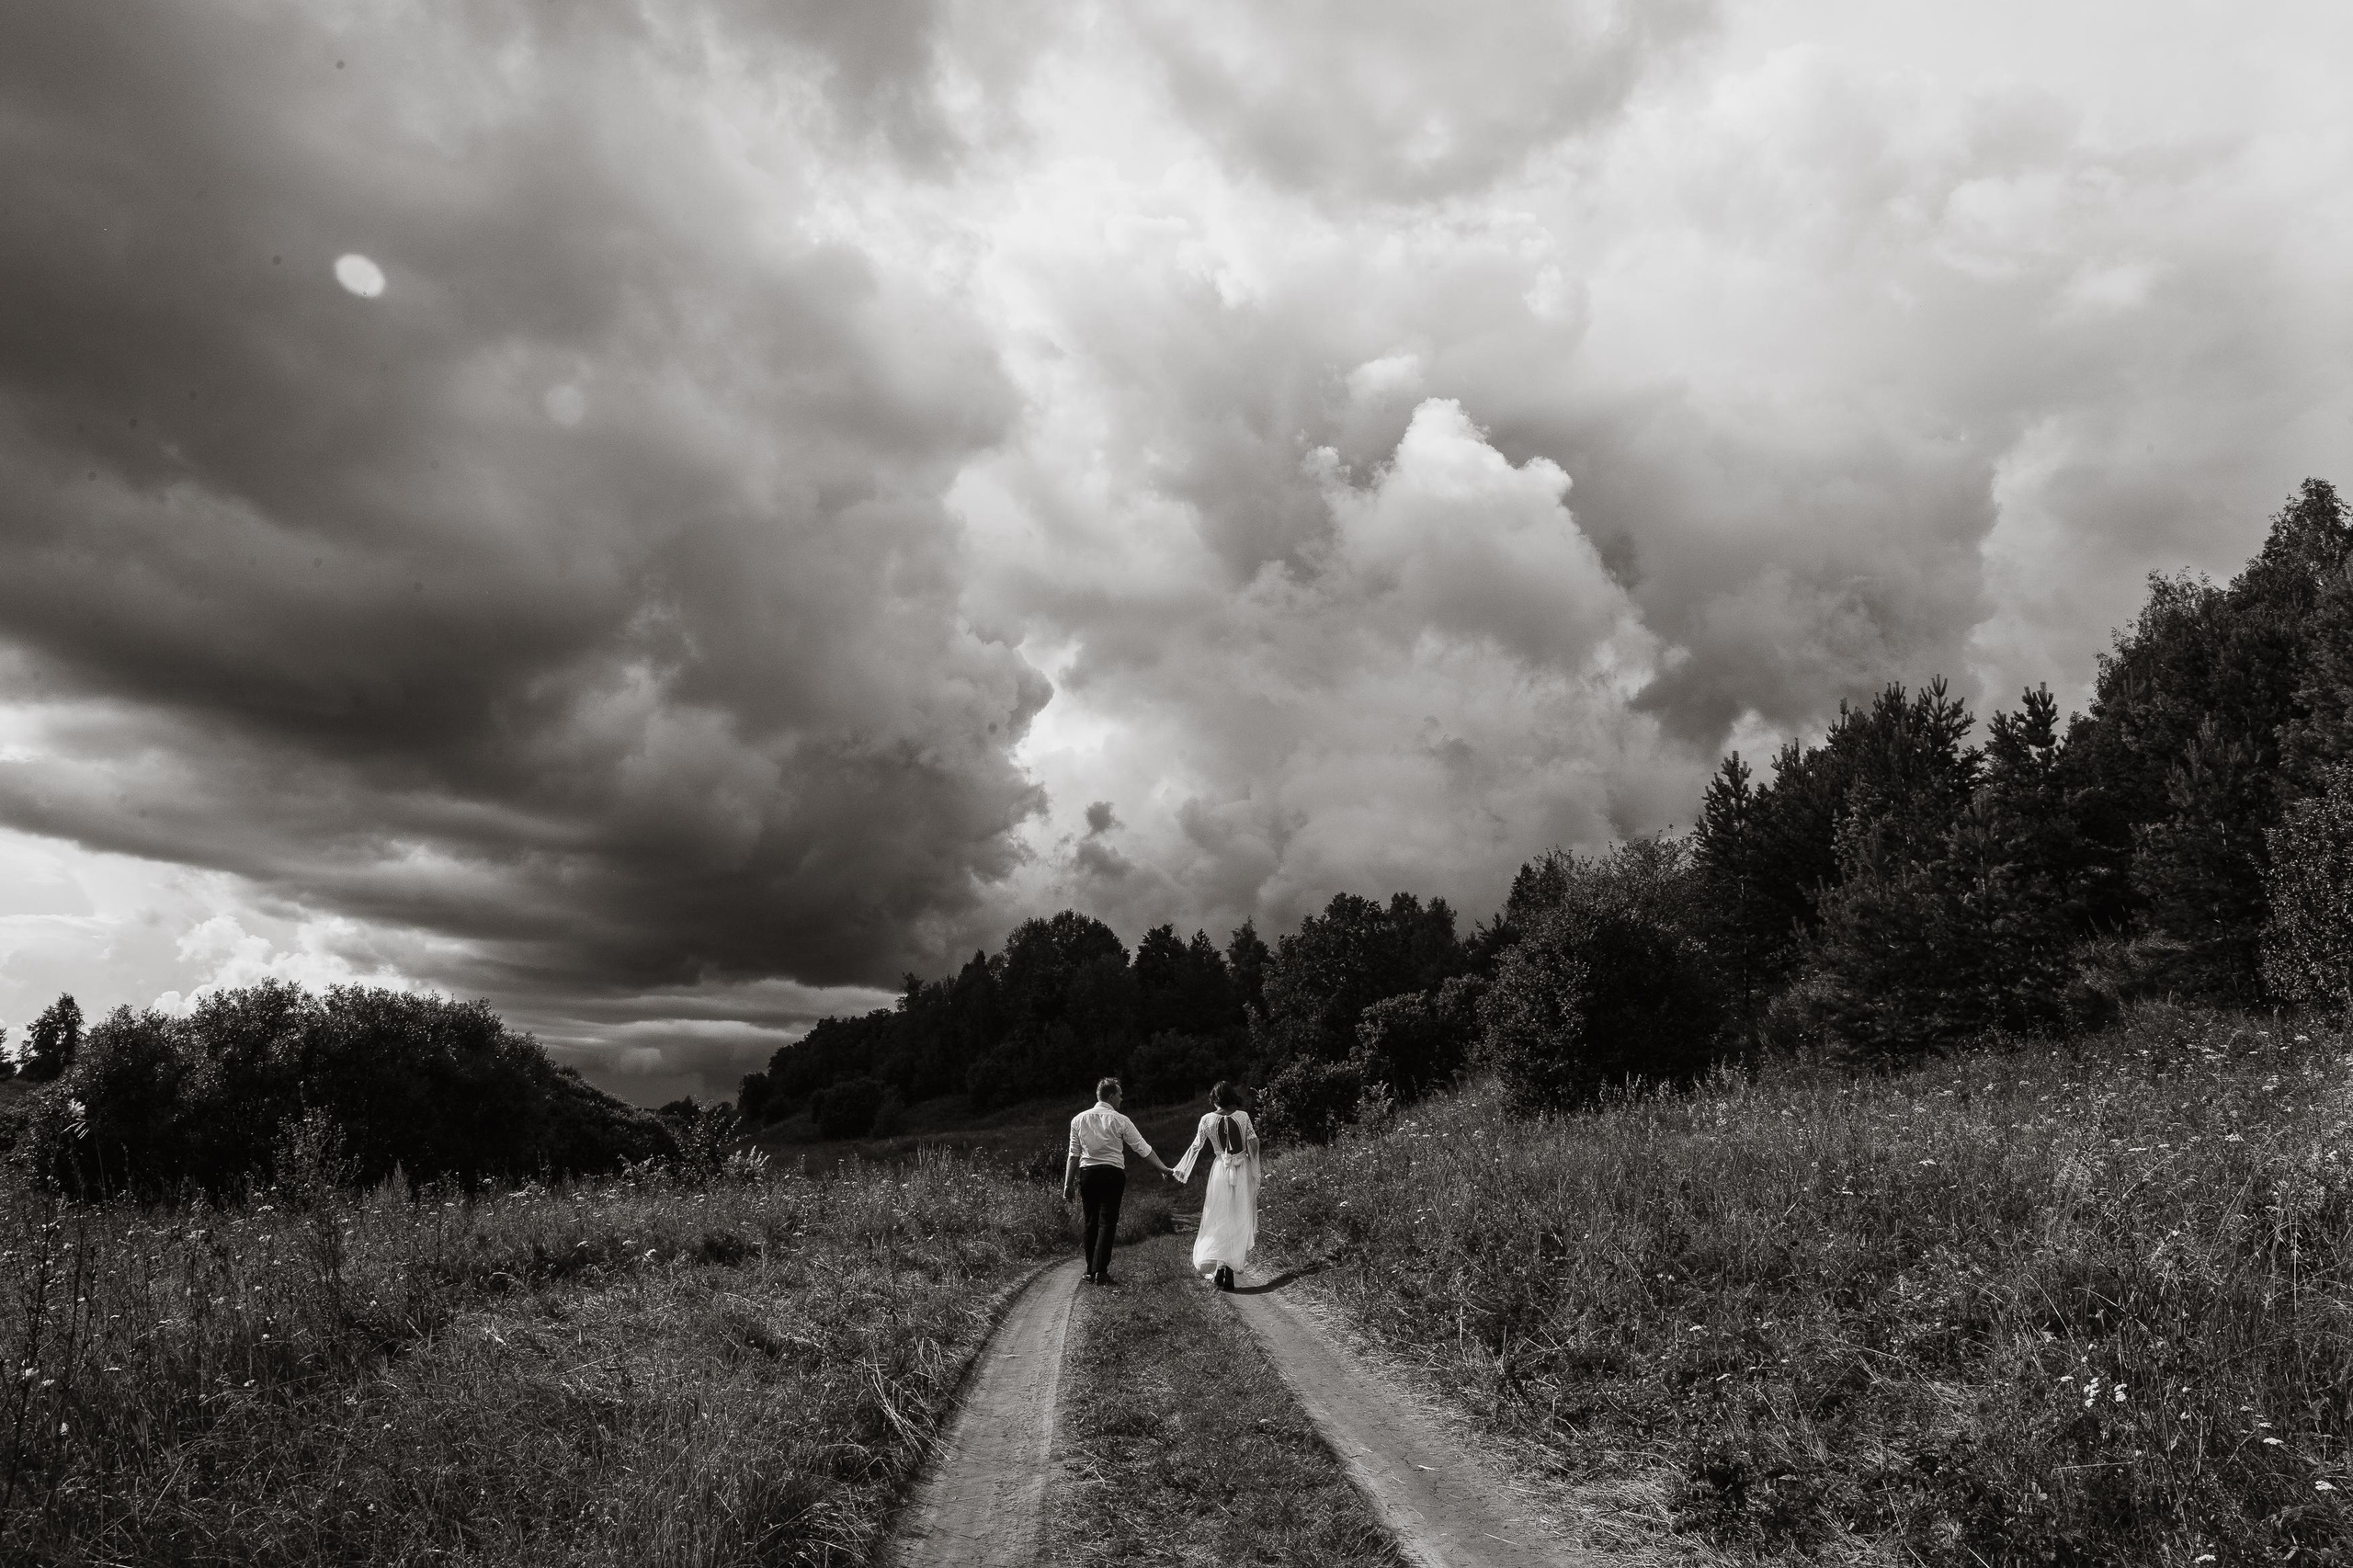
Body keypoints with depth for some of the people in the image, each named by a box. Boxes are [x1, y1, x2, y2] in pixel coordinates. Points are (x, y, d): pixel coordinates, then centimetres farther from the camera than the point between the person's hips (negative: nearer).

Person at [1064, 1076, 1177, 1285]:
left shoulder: (1078, 1120, 5)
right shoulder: (1120, 1121, -4)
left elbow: (1074, 1155, 7)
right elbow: (1143, 1149, -1)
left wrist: (1068, 1184, 11)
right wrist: (1164, 1170, 5)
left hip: (1087, 1173, 4)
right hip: (1112, 1173, -4)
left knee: (1091, 1222, 13)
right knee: (1107, 1223, -1)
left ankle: (1090, 1271, 17)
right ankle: (1101, 1272, -7)